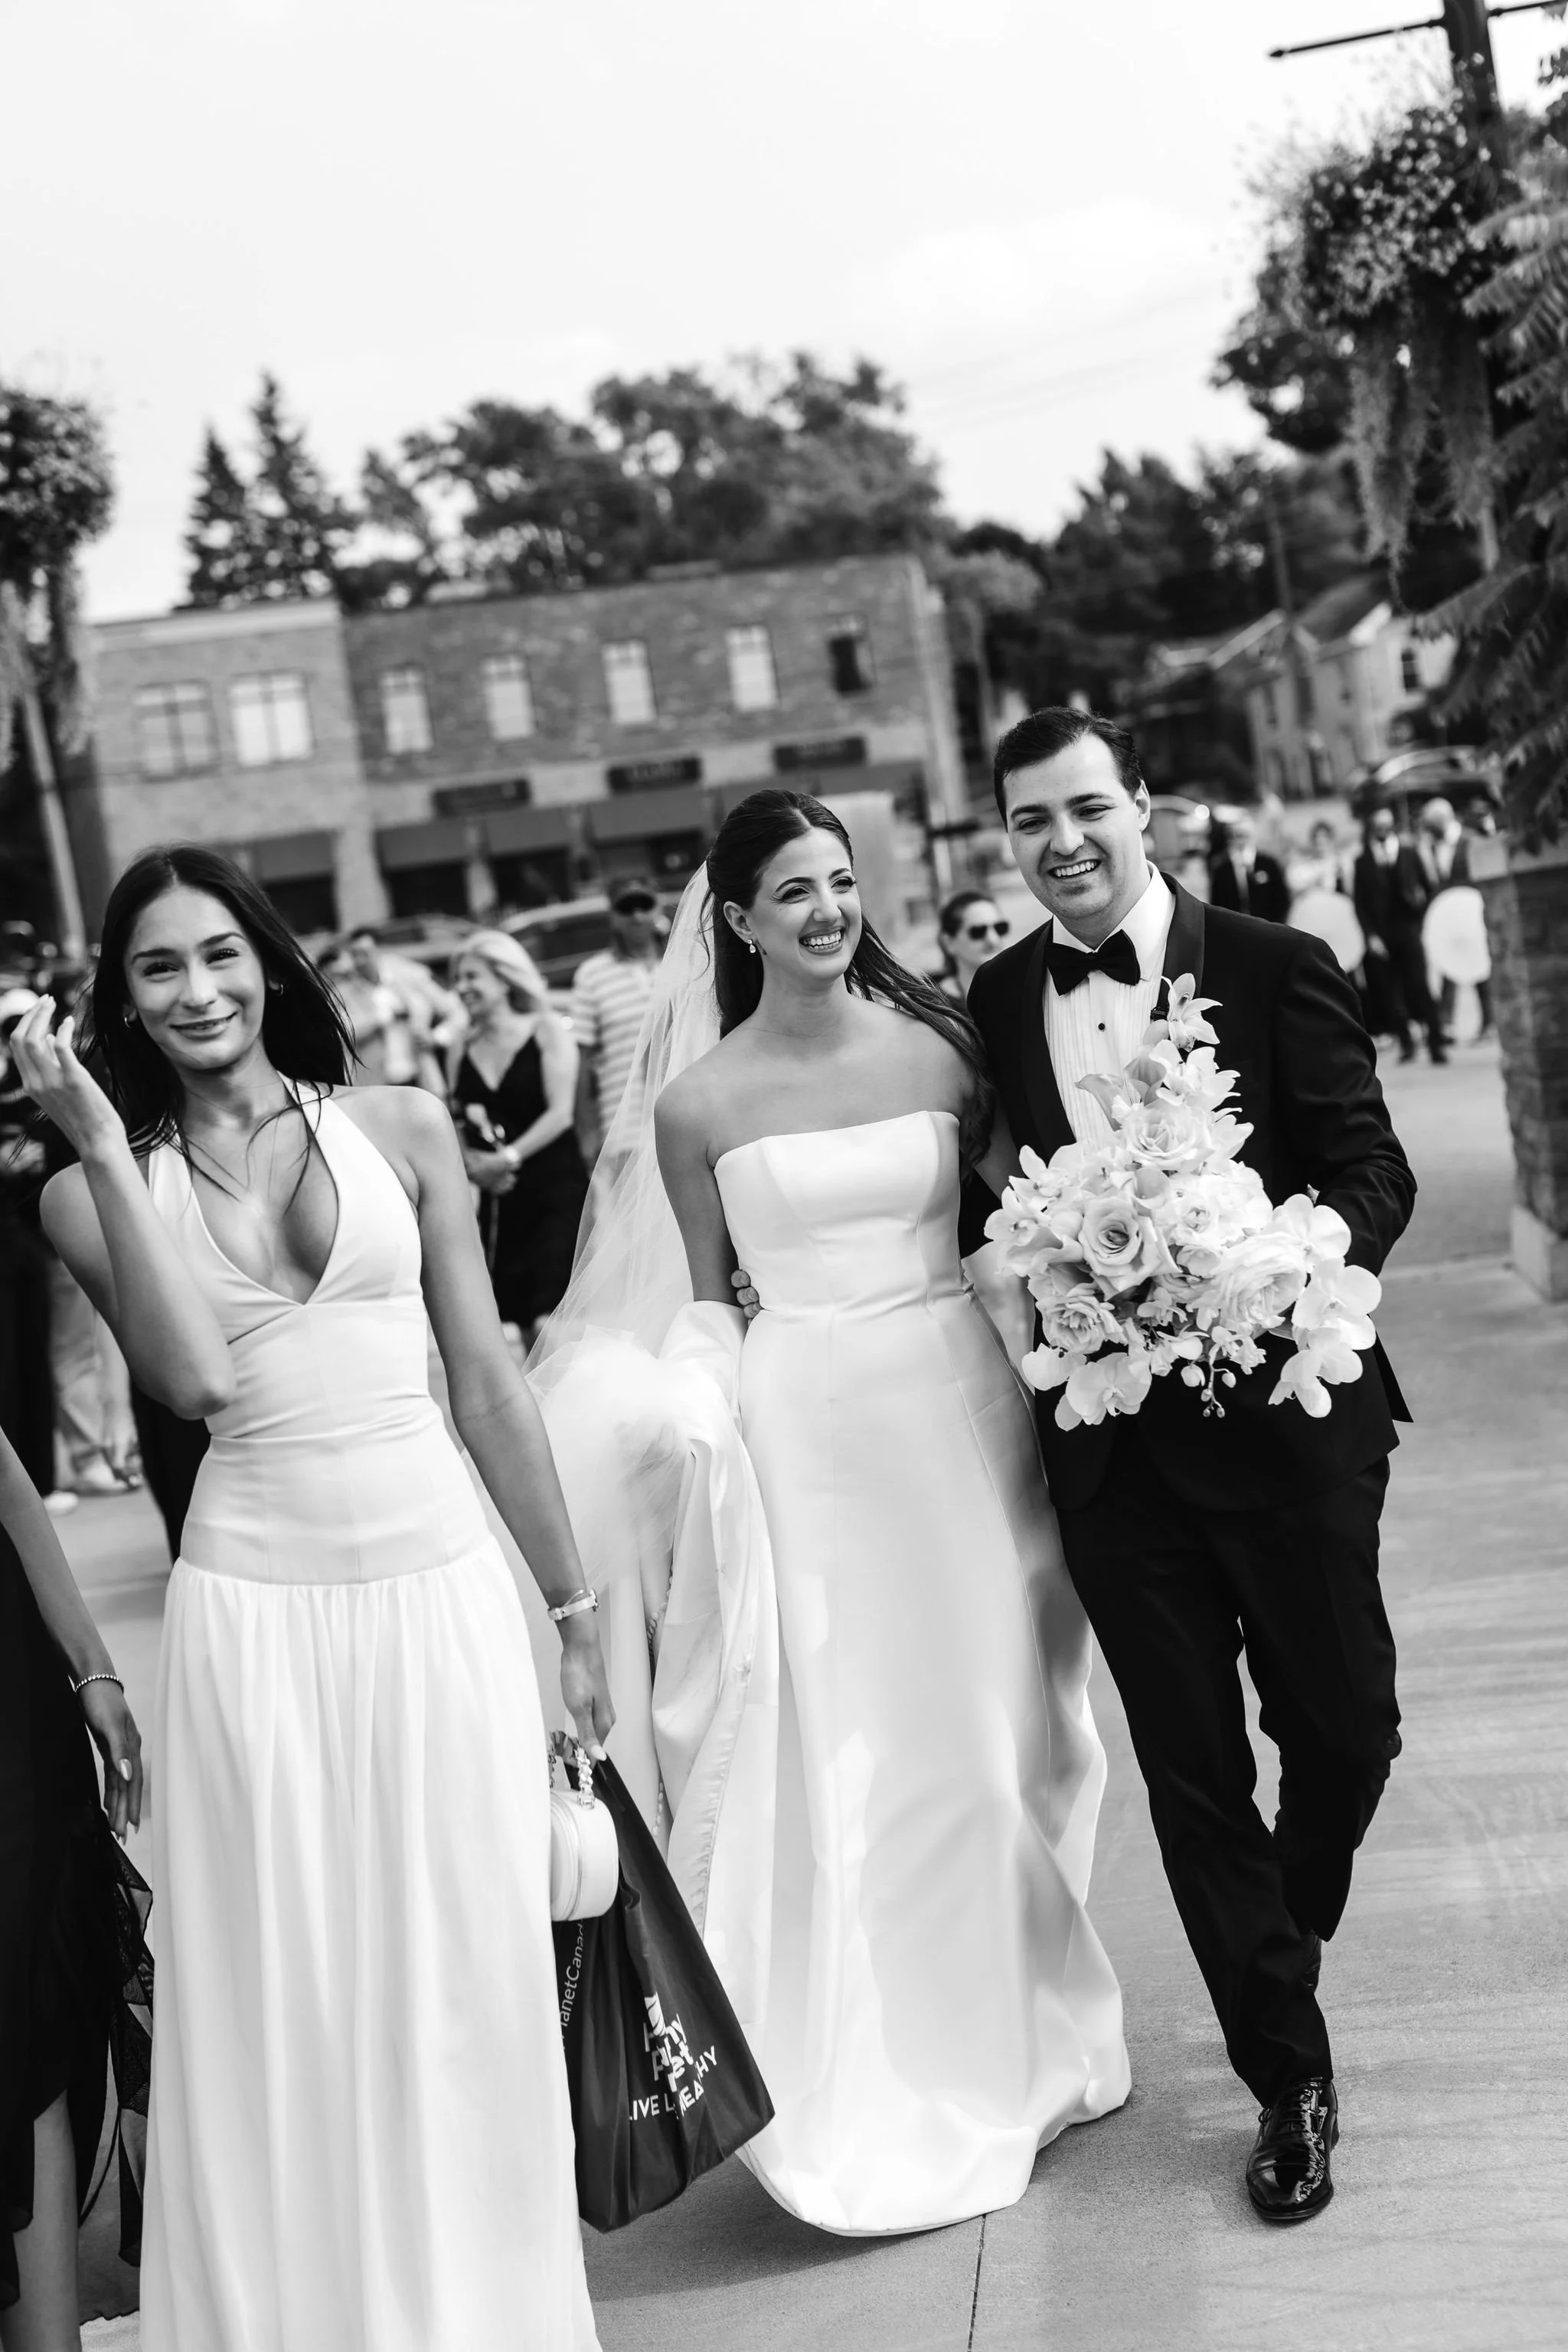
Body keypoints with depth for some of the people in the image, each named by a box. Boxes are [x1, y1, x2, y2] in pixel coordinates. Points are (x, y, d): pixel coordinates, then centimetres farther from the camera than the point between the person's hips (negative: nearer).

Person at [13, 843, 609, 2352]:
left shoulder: (400, 1129, 5)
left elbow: (488, 1381, 6)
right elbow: (196, 1379, -13)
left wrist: (573, 1607, 8)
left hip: (442, 1582, 1)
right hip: (251, 1605, 0)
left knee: (466, 1974, 8)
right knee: (280, 1993, 7)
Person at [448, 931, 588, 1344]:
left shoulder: (547, 1031, -2)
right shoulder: (462, 1050, 10)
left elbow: (561, 1113, -11)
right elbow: (454, 1126, 9)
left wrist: (510, 1156, -18)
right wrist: (473, 1162, -11)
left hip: (557, 1190, -5)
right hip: (498, 1199, 5)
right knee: (527, 1328, 7)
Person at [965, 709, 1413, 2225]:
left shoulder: (1278, 970, -5)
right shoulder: (996, 1003, 5)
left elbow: (1373, 1170, -7)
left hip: (1285, 1407, -2)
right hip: (1111, 1435, 2)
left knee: (1342, 1727, 10)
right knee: (1190, 1768, 7)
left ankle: (1288, 1933, 44)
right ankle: (1290, 2080, 23)